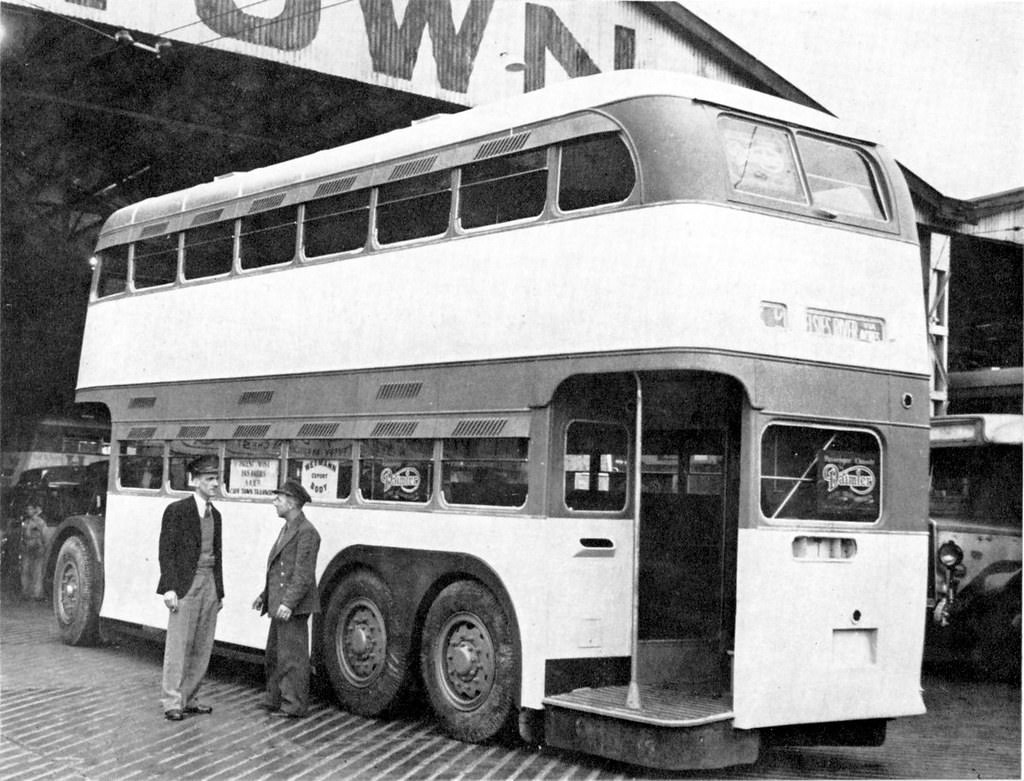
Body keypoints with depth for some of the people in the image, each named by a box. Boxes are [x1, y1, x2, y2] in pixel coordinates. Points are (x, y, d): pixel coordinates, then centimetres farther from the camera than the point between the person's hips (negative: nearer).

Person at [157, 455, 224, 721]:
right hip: (185, 586, -6)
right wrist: (169, 588, -15)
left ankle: (188, 698, 15)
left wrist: (220, 592, 15)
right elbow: (166, 551, -8)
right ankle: (172, 702, -1)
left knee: (202, 648, 7)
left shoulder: (215, 514, 15)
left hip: (210, 585, 7)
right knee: (179, 645, -5)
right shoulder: (177, 510, -5)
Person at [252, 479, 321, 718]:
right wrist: (265, 595, 20)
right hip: (279, 605, 10)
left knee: (292, 656, -4)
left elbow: (304, 575, -21)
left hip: (293, 608, -10)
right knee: (274, 655, 18)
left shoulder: (306, 532, -15)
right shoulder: (287, 529, 16)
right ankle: (274, 699, 29)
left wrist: (289, 603, -26)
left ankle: (294, 705, 3)